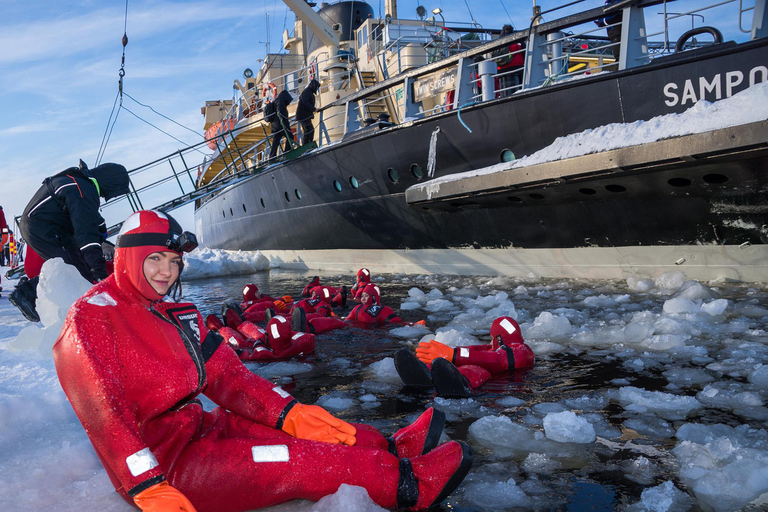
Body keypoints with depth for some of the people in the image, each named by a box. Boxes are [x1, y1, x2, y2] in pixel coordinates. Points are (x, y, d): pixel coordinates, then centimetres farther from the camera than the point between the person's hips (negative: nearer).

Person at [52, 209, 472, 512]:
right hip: (158, 463, -9)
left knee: (300, 433, -4)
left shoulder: (176, 315, 11)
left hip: (195, 428, 9)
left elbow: (226, 376, 5)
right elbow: (104, 415, -22)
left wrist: (290, 414, -7)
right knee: (292, 460, -20)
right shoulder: (92, 317, -12)